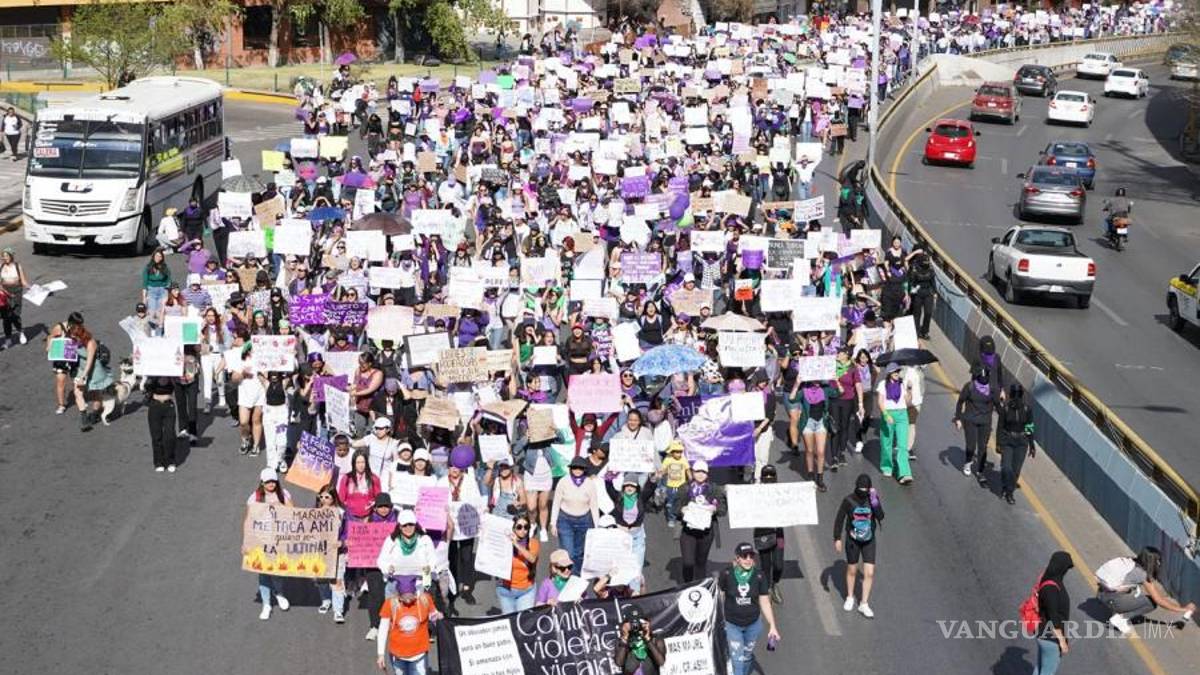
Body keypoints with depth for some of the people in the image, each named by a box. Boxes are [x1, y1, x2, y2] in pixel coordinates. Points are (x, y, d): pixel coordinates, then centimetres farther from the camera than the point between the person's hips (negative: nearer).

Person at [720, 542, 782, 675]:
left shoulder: (759, 576, -15)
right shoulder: (726, 574, -19)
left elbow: (765, 602, -7)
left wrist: (772, 626, -7)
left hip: (753, 624, 2)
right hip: (732, 624, -2)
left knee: (747, 656, 20)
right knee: (737, 659, -3)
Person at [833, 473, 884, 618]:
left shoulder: (873, 499, -10)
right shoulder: (849, 500, -14)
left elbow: (880, 517, -21)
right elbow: (839, 519, -6)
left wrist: (874, 501, -30)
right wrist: (837, 538, -6)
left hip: (869, 541, 1)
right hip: (852, 541, -1)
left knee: (869, 573, -4)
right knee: (852, 570, 15)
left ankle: (864, 604, 9)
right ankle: (850, 598, 38)